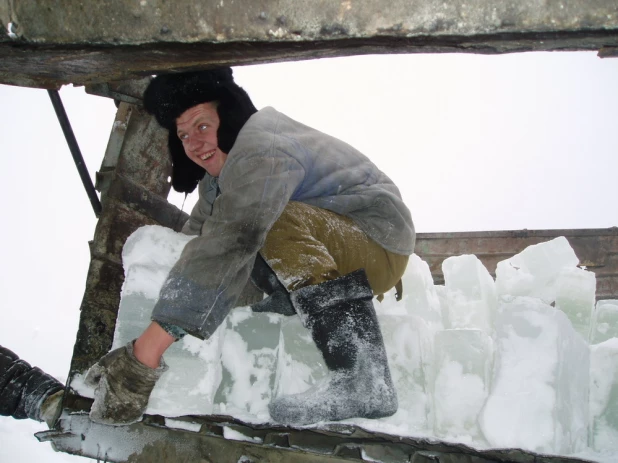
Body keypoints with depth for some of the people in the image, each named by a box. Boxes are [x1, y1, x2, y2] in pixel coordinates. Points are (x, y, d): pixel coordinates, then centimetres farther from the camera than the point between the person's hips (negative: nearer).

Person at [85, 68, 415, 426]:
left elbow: (228, 243, -38)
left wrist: (150, 346, -41)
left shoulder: (262, 149, -26)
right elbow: (198, 235, 12)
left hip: (382, 246, -9)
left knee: (281, 223, -34)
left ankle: (365, 380, -36)